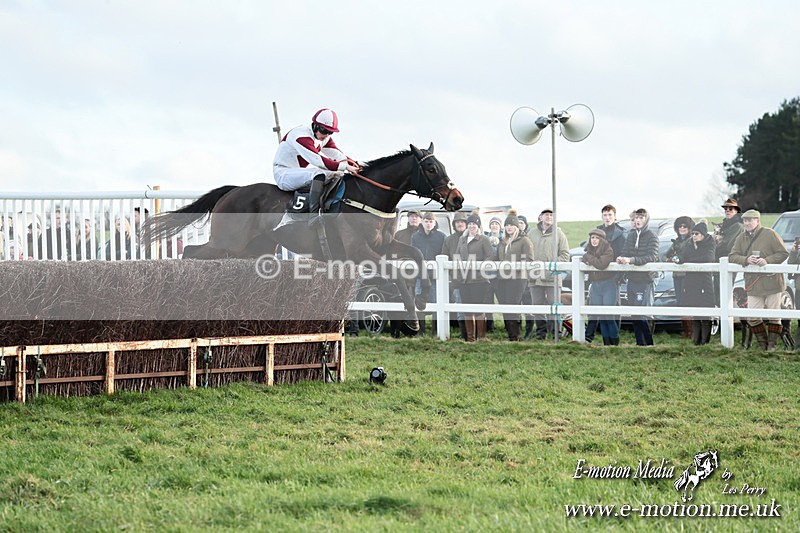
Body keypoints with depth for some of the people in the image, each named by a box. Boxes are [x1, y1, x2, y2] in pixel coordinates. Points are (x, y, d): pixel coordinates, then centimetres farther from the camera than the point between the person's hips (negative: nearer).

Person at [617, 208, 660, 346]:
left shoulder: (651, 236, -7)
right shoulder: (631, 235, 12)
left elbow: (652, 256, -19)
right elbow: (626, 252, 11)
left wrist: (631, 260, -28)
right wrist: (622, 258, -14)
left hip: (645, 279, -6)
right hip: (632, 279, 6)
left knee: (642, 314, -12)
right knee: (634, 314, 8)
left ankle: (649, 343, -4)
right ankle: (640, 343, 15)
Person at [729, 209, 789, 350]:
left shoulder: (770, 234, -5)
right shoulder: (741, 238, 9)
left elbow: (783, 253, -6)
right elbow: (732, 256, 4)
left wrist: (767, 261, -20)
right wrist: (746, 260, -15)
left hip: (771, 282, -4)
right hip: (753, 285, 4)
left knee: (773, 316, 0)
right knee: (752, 317, -3)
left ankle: (772, 344, 11)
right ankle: (763, 344, 11)